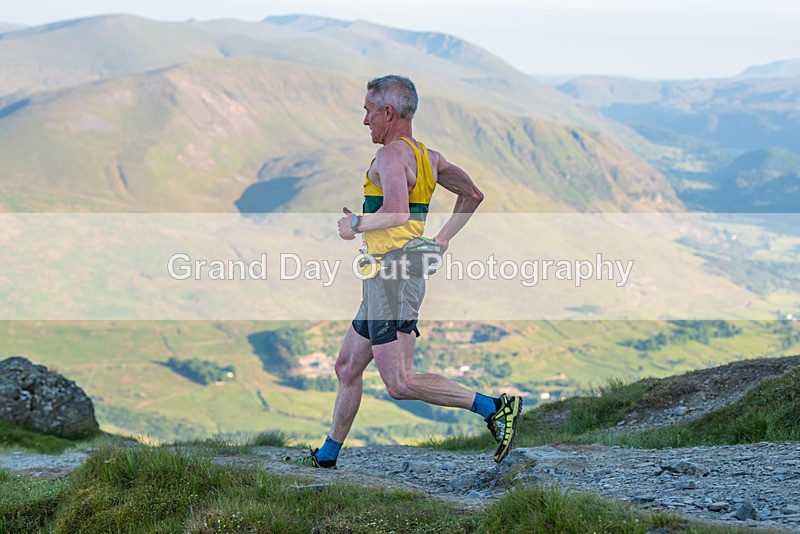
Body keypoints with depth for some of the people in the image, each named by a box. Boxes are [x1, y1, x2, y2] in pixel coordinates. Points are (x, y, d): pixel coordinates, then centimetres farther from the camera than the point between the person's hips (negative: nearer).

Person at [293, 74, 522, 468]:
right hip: (387, 280, 10)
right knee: (347, 368, 17)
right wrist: (442, 240, 21)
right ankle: (326, 457, 27)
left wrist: (355, 225, -13)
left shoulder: (392, 154, -14)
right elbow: (473, 195, 23)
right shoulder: (428, 156, 15)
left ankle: (496, 408, -13)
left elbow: (397, 212, -29)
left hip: (392, 276, -10)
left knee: (401, 383, -12)